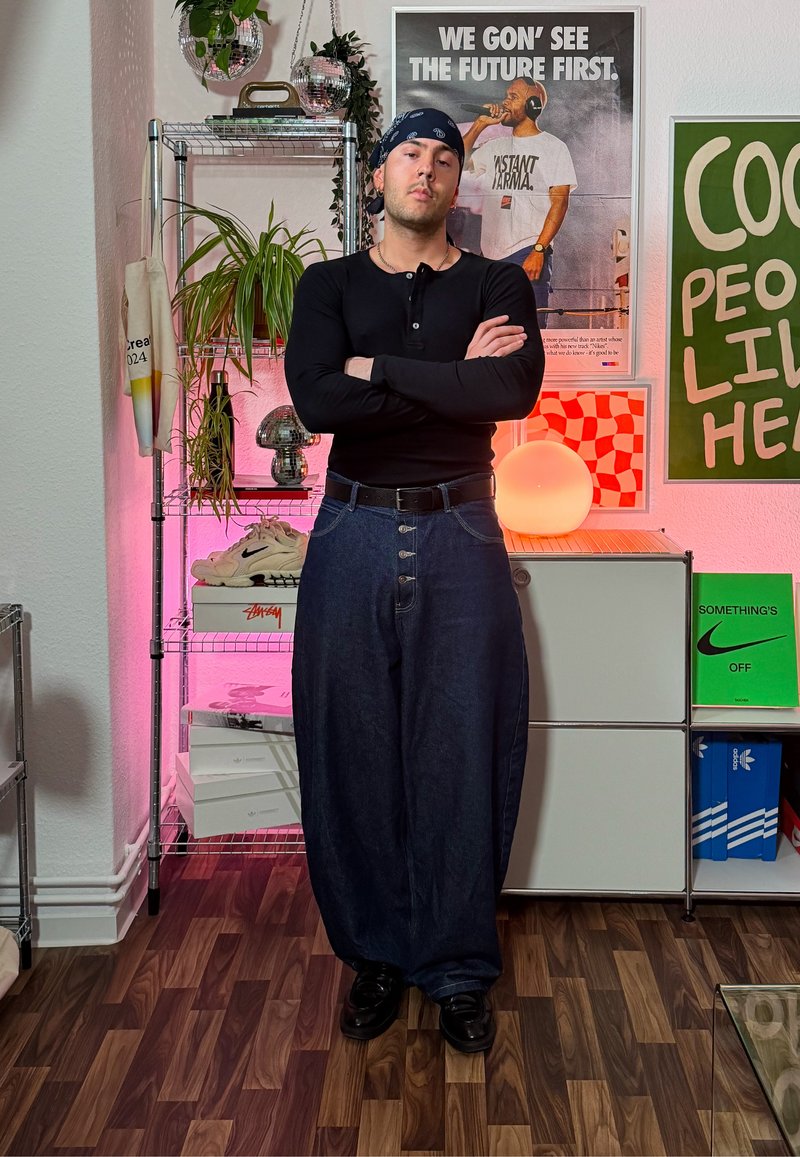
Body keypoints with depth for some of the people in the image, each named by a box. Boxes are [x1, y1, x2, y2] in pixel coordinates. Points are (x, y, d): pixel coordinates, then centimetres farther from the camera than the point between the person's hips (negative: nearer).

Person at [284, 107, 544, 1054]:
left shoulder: (496, 286, 6)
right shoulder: (329, 285, 8)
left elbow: (515, 391, -15)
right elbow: (315, 402, -11)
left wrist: (378, 369, -12)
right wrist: (452, 379, -11)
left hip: (459, 539, -1)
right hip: (353, 539, 1)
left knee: (464, 753, 2)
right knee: (353, 752, 5)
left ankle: (459, 969, 18)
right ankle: (376, 957, 23)